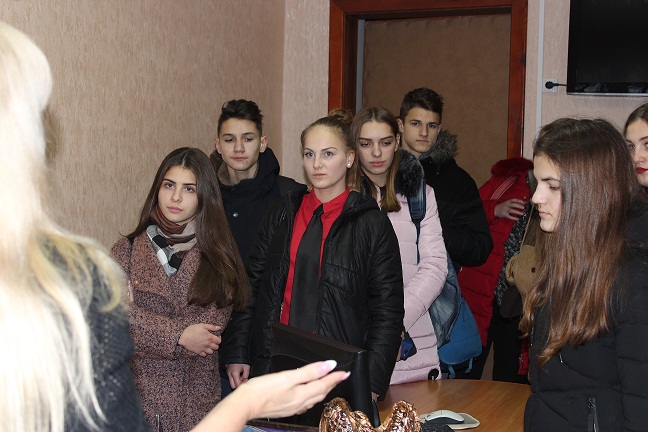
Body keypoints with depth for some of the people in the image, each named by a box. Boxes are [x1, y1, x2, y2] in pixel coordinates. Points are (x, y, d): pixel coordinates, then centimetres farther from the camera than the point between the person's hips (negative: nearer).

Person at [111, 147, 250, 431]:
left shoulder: (218, 253, 2)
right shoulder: (128, 249, 2)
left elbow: (213, 322, -8)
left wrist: (144, 333, -12)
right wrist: (179, 336, -16)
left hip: (197, 396, 0)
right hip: (140, 390, 0)